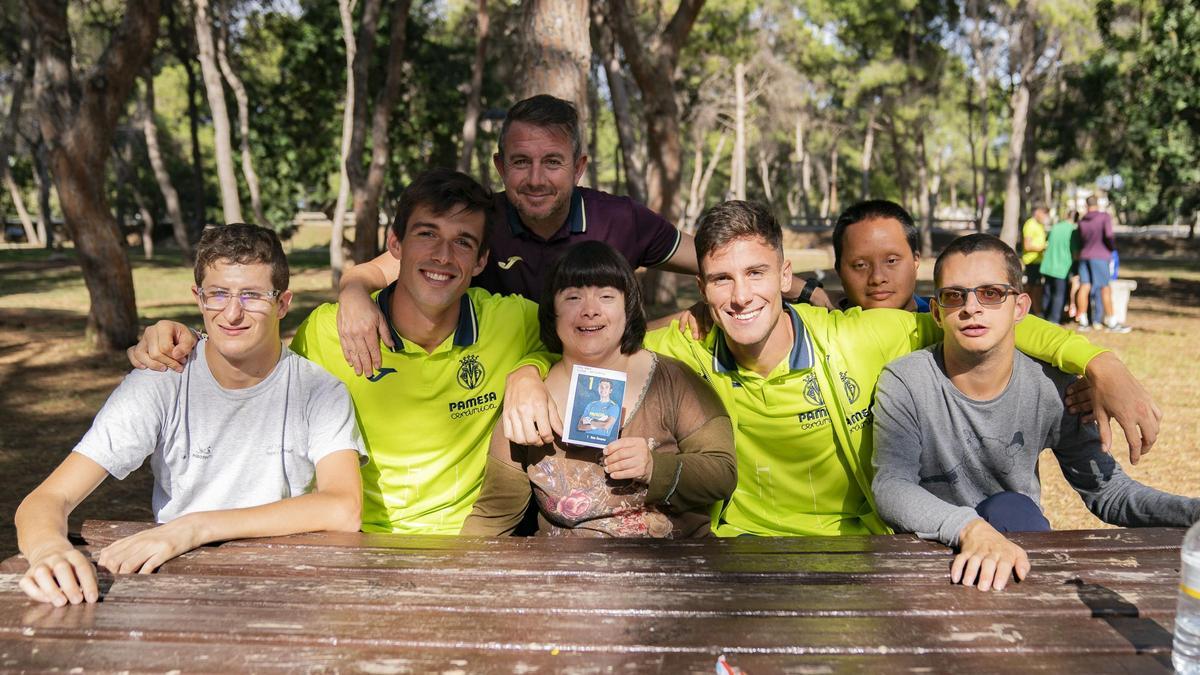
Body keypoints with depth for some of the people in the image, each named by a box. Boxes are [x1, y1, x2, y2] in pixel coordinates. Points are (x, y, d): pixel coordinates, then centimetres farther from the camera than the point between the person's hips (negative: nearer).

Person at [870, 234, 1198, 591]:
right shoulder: (905, 381, -16)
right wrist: (970, 528, -46)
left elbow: (1106, 489, 0)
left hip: (1018, 539, 4)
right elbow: (890, 485, -28)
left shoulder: (1053, 389, -7)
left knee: (1009, 506, -28)